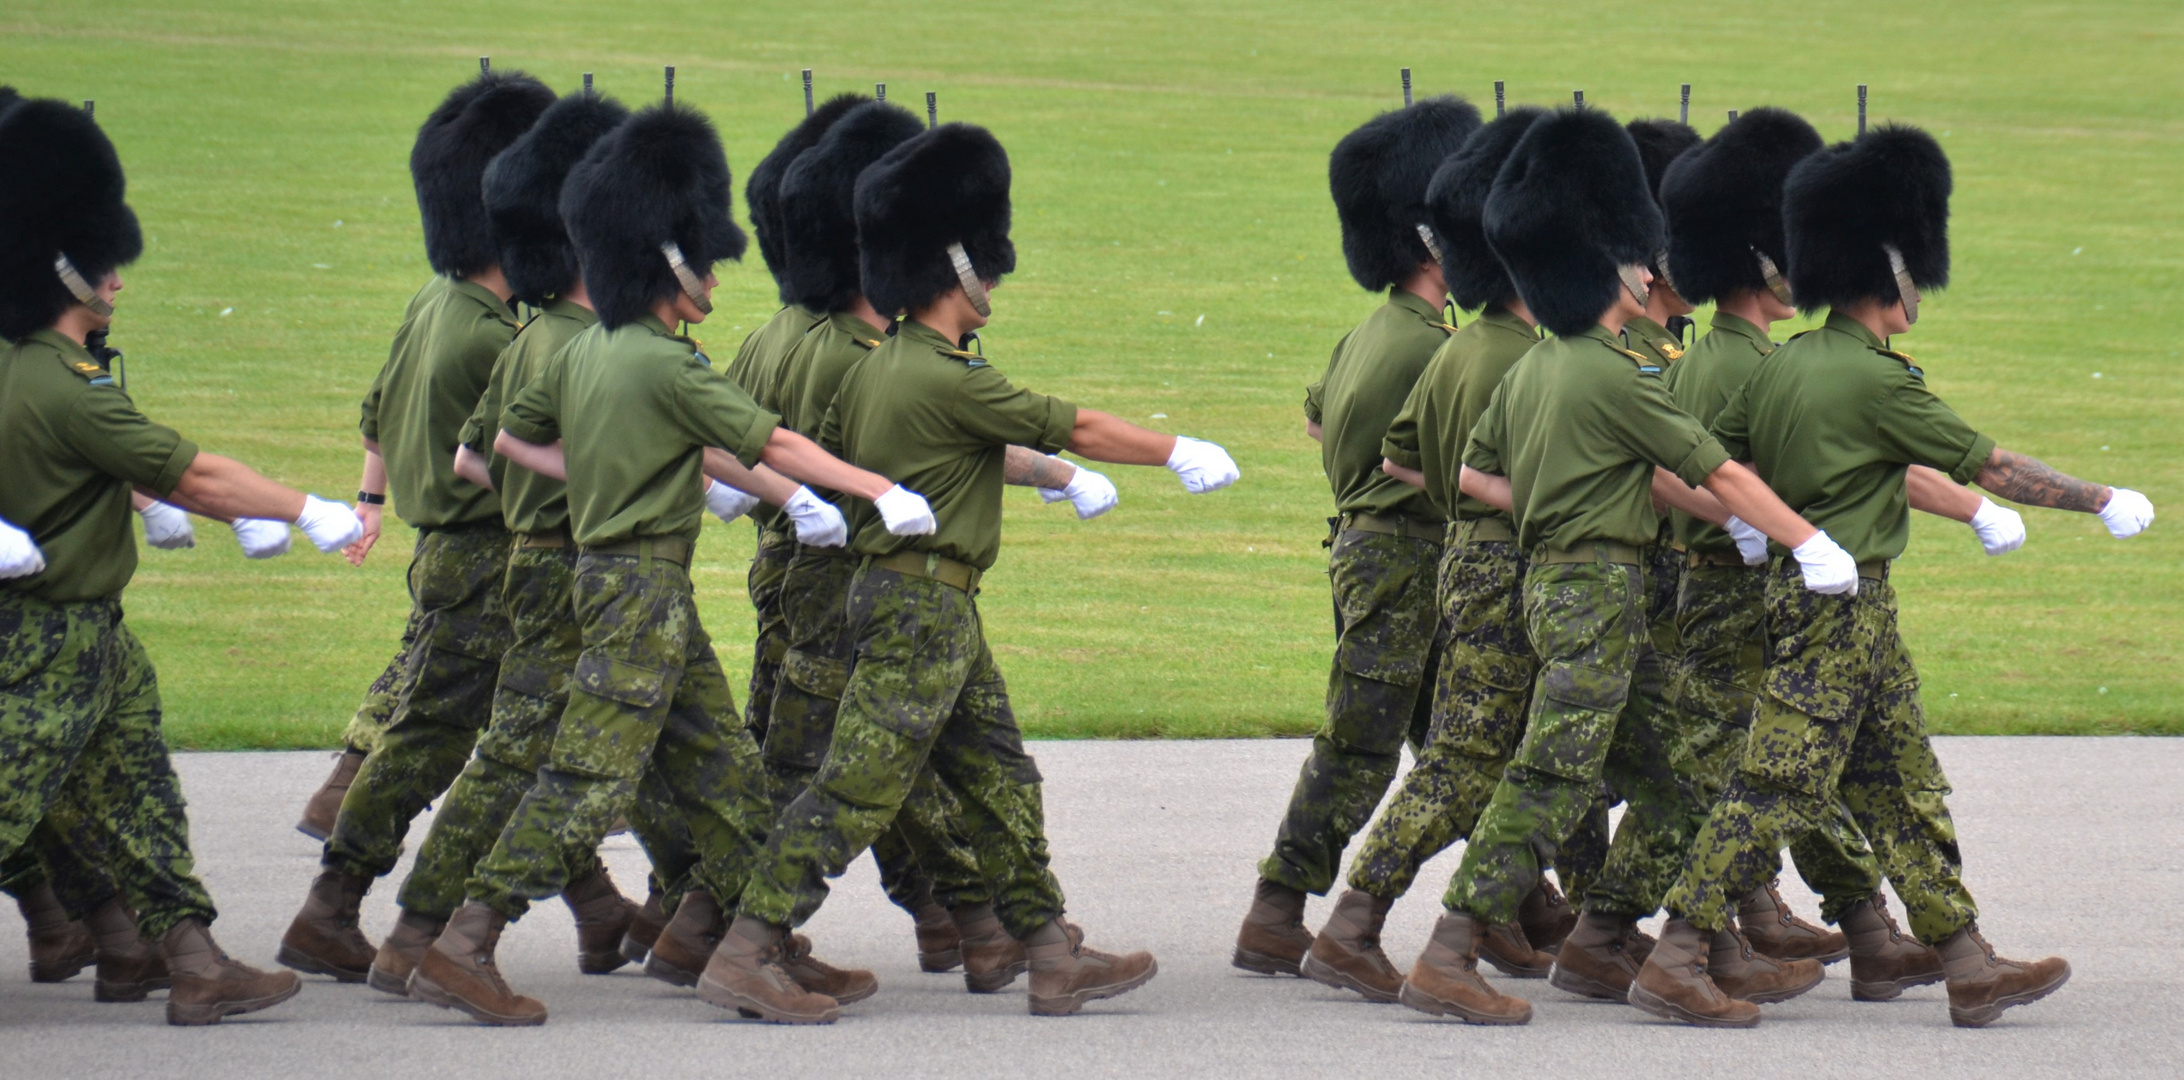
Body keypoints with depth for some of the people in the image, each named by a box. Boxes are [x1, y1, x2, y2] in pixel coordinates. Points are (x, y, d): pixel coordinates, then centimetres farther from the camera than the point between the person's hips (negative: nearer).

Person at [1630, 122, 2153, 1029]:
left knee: (1906, 785, 11)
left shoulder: (1783, 367, 7)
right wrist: (2102, 502, -2)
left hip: (1797, 586, 10)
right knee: (1780, 785, -8)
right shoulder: (1879, 380, -17)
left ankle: (1968, 965, 14)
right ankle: (1674, 962, -8)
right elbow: (1992, 468, -12)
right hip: (1844, 605, -10)